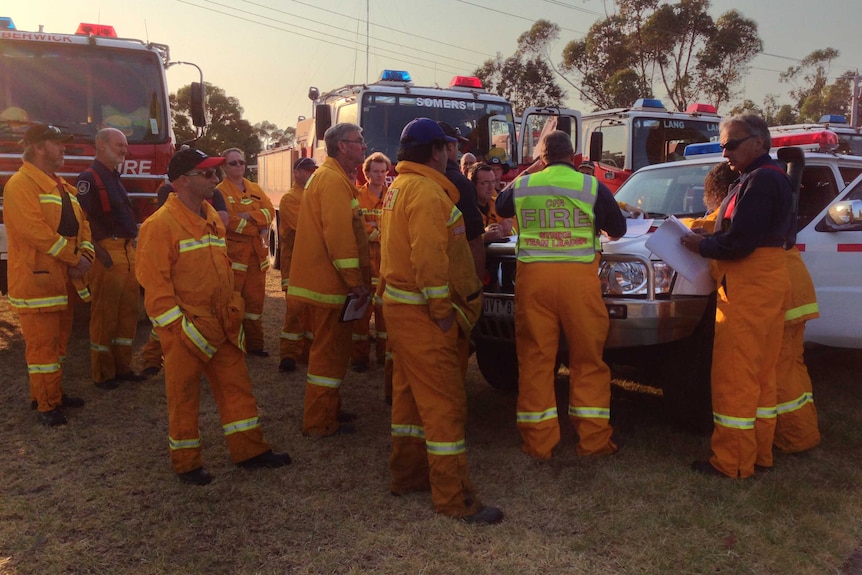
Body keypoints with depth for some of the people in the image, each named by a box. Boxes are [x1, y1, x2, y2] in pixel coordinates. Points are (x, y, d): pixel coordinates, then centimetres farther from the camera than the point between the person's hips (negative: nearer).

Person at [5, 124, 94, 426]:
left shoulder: (63, 186, 16)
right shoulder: (21, 184, -13)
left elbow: (81, 223, 13)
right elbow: (36, 231, -23)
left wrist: (85, 255, -5)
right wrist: (74, 257, -18)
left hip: (62, 279, 9)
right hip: (36, 279, -9)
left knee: (59, 340, 17)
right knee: (42, 343, -3)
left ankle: (53, 393, 30)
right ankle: (46, 405, 6)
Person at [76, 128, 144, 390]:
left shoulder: (114, 178, 20)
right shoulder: (89, 178, -8)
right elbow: (81, 220, -18)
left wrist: (134, 243, 16)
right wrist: (99, 252, -21)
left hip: (128, 253, 9)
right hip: (108, 254, -9)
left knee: (128, 312, 11)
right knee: (105, 315, -2)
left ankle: (122, 367, 20)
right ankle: (103, 374, 8)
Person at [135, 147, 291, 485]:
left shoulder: (211, 218, 11)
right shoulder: (161, 224, -14)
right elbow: (155, 283, -16)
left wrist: (233, 311, 15)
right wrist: (180, 327, -18)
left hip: (223, 325, 7)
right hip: (186, 329, -7)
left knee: (236, 385, 11)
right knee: (184, 395, 7)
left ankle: (249, 449, 23)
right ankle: (186, 463, 22)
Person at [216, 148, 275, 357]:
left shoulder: (255, 189, 16)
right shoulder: (220, 191, -2)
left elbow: (270, 211, 4)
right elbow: (228, 221, -15)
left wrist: (249, 216, -13)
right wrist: (259, 228, -11)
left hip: (257, 252, 5)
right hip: (233, 251, -5)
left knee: (255, 298, 8)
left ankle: (254, 342, 17)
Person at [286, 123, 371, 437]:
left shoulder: (330, 177, 19)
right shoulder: (333, 180, -16)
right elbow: (339, 235, -24)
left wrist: (356, 279, 20)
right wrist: (356, 281, -21)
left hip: (323, 279, 11)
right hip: (330, 282, -11)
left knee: (330, 348, 19)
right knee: (329, 351, -2)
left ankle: (327, 409, 32)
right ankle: (320, 423, 7)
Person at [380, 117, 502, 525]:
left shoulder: (398, 187, 18)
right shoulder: (427, 190, -15)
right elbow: (429, 256, -24)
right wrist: (442, 310, -19)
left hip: (400, 304, 11)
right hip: (422, 311, -11)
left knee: (411, 392, 18)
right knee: (444, 400, -7)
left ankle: (408, 474, 29)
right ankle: (453, 498, 0)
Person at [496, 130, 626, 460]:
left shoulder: (522, 185, 9)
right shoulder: (592, 187, 3)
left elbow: (501, 209, 29)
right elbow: (618, 231, 12)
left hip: (533, 276, 2)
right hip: (578, 278, -1)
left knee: (535, 359, 7)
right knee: (588, 359, 8)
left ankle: (538, 443, 11)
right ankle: (593, 440, 13)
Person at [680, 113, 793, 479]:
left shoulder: (759, 181, -14)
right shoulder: (773, 178, 20)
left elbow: (740, 241, -22)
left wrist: (702, 246, -6)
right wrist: (709, 240, 7)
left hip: (749, 289, -11)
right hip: (766, 284, 11)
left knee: (734, 377, -6)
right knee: (760, 376, 15)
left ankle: (733, 462, 1)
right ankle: (759, 453, 24)